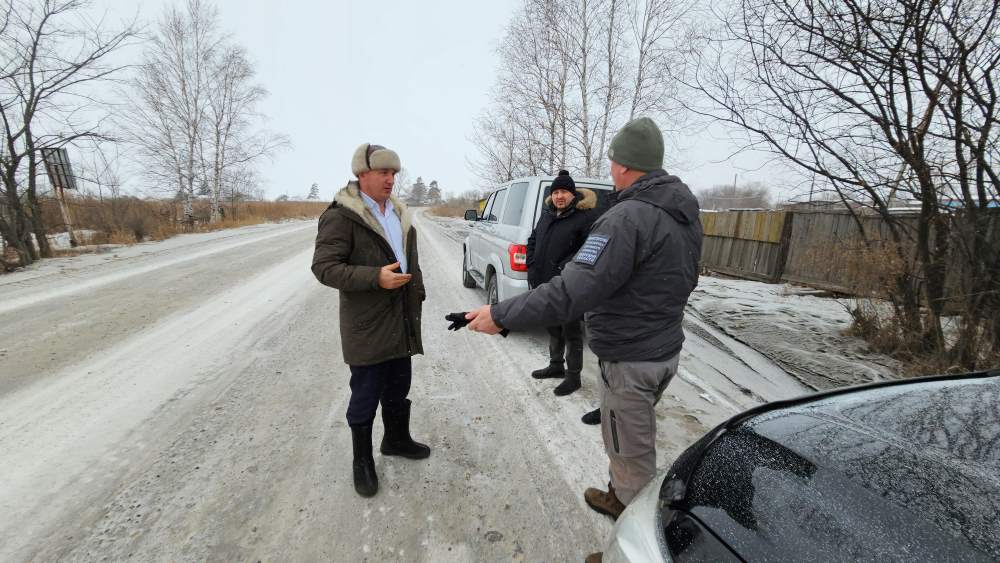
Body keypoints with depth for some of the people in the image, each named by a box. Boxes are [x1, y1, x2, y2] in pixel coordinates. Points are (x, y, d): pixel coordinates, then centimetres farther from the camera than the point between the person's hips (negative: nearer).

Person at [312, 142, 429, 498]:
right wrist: (375, 278, -27)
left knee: (399, 388, 20)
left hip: (402, 321, 7)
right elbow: (324, 267, -17)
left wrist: (417, 295, 15)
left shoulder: (398, 213, 13)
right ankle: (362, 461, 29)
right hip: (367, 325, -7)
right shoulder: (341, 216, -12)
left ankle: (396, 439, 42)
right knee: (365, 395, 8)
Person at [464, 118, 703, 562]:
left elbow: (573, 291, -33)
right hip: (665, 348, 10)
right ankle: (618, 498, 51)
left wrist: (501, 316, -27)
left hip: (630, 359, -10)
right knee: (632, 440, 28)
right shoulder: (684, 213, 6)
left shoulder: (628, 217, -25)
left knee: (632, 454, 10)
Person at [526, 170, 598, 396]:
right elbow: (533, 240, 21)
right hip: (544, 284, 8)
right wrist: (532, 266, 9)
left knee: (571, 333, 4)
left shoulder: (586, 216, -11)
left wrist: (563, 268, -21)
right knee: (553, 328, 20)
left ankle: (573, 376, 19)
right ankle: (556, 366, 37)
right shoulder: (547, 213, 12)